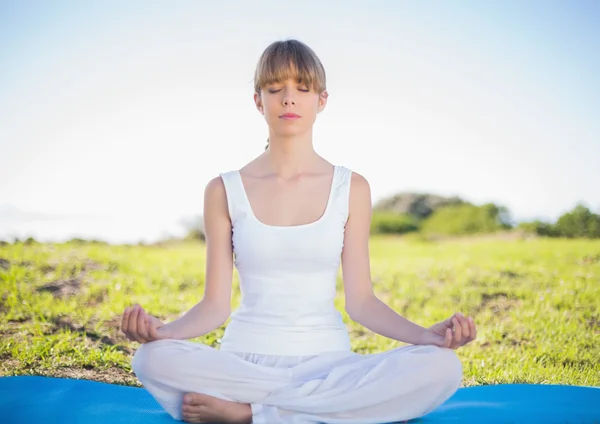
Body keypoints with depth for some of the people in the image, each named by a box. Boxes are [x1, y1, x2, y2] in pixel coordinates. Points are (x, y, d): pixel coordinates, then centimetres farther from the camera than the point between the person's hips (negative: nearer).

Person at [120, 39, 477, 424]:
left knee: (441, 367, -28)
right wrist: (162, 329, -19)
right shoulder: (225, 190, 3)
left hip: (326, 361, 1)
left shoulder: (351, 188, 4)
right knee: (154, 359, -32)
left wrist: (426, 334, -14)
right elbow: (216, 305, 1)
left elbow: (361, 300, 2)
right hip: (244, 360, -1)